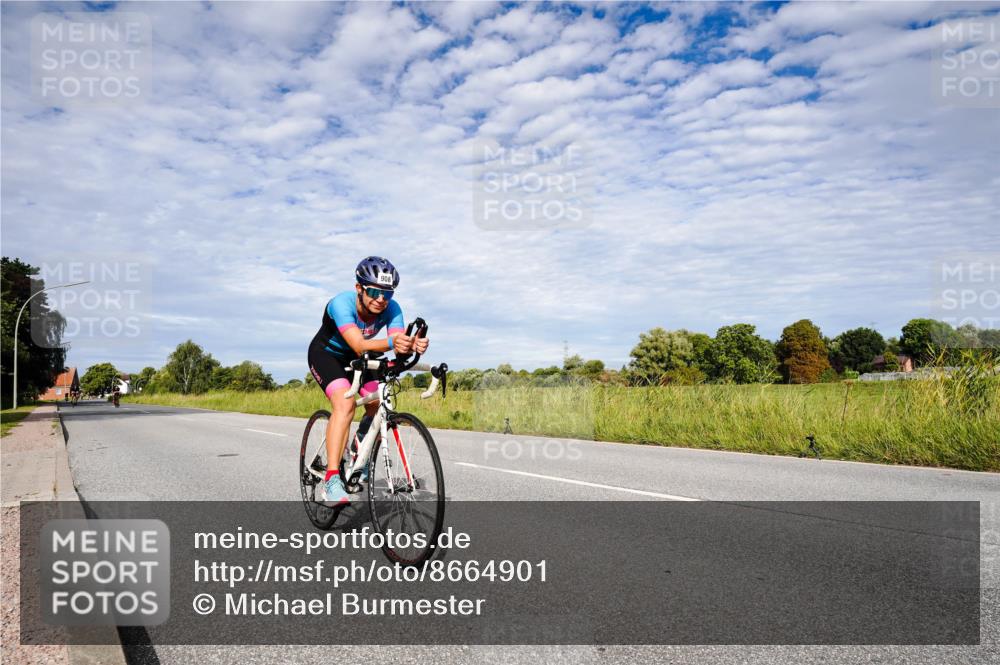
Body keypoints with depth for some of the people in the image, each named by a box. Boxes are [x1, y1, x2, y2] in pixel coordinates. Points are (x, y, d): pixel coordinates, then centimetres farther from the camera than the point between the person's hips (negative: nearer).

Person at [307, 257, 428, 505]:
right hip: (325, 354, -5)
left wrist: (413, 345, -61)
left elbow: (399, 344, -38)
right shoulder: (342, 303, -36)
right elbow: (359, 345, -50)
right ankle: (331, 482, -29)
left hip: (354, 358, 6)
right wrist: (391, 343, -69)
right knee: (345, 404, -28)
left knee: (378, 407, -5)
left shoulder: (391, 308, -23)